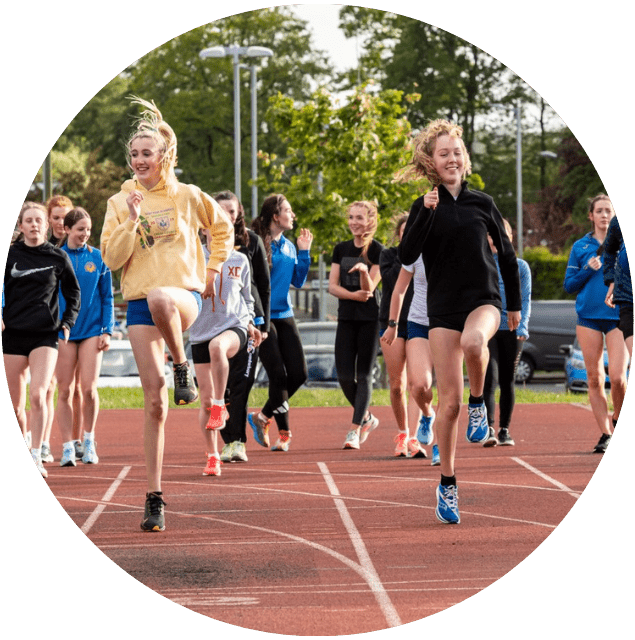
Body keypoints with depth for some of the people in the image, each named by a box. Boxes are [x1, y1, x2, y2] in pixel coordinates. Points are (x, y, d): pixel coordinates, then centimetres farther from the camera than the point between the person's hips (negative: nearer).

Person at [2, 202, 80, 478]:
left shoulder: (58, 257, 3)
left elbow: (73, 293, 15)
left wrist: (67, 322, 5)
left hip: (45, 334, -1)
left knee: (38, 395, -18)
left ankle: (36, 457, -11)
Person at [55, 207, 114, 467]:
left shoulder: (98, 258, 5)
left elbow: (107, 297, 8)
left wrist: (106, 330, 1)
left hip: (91, 331, 0)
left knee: (89, 389, -6)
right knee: (64, 391, 0)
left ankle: (89, 441, 13)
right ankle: (68, 447, 6)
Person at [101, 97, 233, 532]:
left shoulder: (187, 196, 5)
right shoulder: (120, 203, 9)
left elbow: (223, 228, 21)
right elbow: (112, 259, 0)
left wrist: (213, 270, 12)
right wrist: (132, 220, -10)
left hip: (185, 295, -2)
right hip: (139, 305, 2)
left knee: (159, 298, -43)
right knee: (154, 401, -4)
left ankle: (183, 367, -14)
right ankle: (154, 498, 2)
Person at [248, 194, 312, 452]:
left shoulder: (289, 246, 12)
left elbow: (298, 281, 13)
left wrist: (304, 251, 6)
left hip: (285, 316, 7)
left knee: (298, 374, 0)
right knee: (278, 375, -9)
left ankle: (263, 417, 16)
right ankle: (283, 433, 5)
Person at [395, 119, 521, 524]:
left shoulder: (482, 204, 6)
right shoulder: (425, 207, 3)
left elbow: (506, 254, 16)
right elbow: (407, 256, -10)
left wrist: (515, 304, 19)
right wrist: (427, 213, -19)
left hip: (484, 300, 0)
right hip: (443, 308, 0)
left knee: (473, 340, -38)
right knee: (449, 401, -3)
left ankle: (479, 402, -8)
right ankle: (447, 485, 10)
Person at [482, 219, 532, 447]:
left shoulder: (520, 266, 10)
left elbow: (525, 299, 6)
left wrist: (522, 326, -7)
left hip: (511, 328, 1)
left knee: (508, 381, 6)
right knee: (489, 378, -14)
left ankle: (505, 430, 13)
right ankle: (489, 429, -20)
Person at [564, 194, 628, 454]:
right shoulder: (580, 247, 9)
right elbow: (569, 284, 8)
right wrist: (588, 270, -8)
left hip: (619, 316, -2)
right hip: (588, 317, 2)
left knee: (617, 376, -12)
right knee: (594, 379, 0)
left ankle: (619, 420, 14)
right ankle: (605, 433, 8)